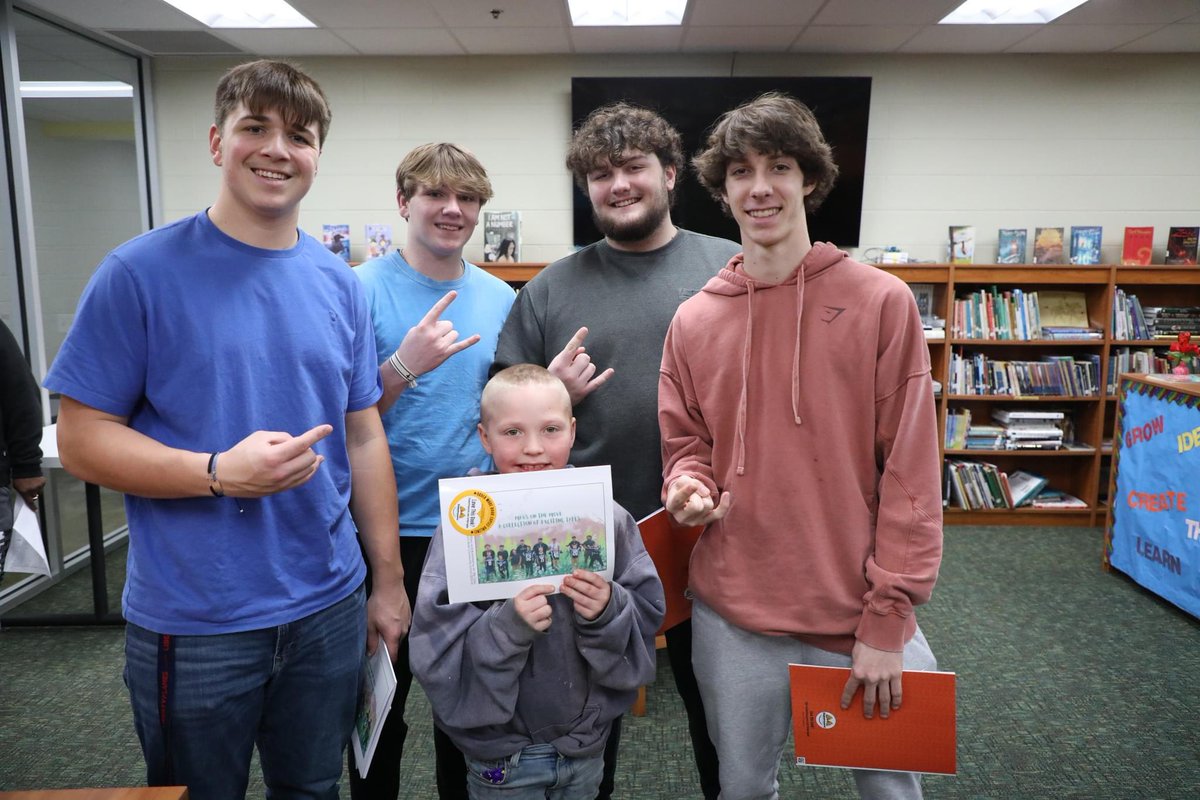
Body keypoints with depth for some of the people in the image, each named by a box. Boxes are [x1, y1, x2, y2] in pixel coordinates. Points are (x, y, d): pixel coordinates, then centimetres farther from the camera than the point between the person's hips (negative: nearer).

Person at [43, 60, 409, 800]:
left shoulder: (340, 285, 3)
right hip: (193, 624, -3)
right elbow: (81, 439, -9)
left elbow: (364, 439, 6)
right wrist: (219, 472, -25)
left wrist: (389, 581, 5)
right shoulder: (141, 272, -9)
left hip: (330, 609, 4)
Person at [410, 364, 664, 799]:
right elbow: (437, 651, -17)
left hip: (587, 744, 3)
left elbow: (649, 615, -5)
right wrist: (507, 627, -32)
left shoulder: (606, 518, -9)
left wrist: (609, 612, -24)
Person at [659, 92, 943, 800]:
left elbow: (910, 471, -8)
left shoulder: (882, 302, -7)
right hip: (734, 615, 2)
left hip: (862, 619, -2)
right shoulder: (693, 321, 1)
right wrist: (690, 488, -12)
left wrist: (887, 620, -10)